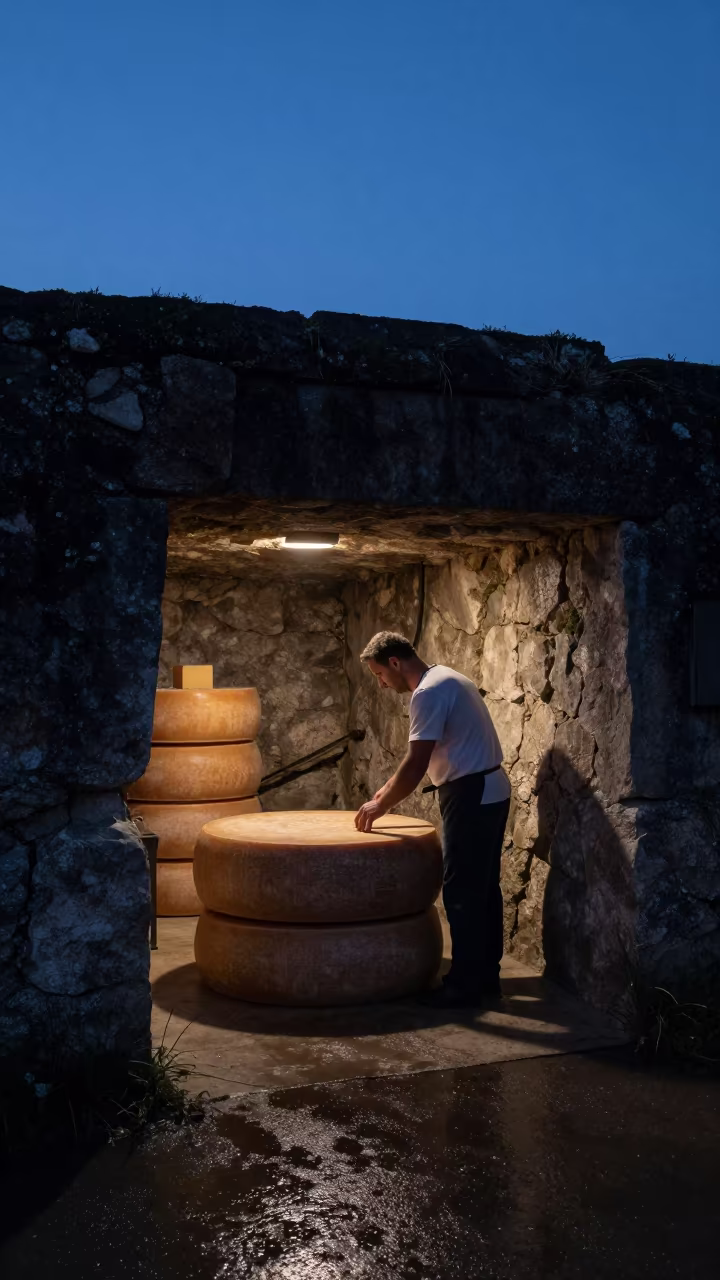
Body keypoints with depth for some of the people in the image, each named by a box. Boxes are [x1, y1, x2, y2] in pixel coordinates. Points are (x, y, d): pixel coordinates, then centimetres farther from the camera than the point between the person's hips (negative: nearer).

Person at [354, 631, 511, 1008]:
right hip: (489, 793, 10)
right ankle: (486, 976, 23)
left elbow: (416, 764, -20)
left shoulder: (428, 692, -18)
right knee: (483, 889, 15)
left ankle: (466, 984, 4)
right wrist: (388, 791, 17)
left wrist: (381, 805, -8)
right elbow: (423, 759, 20)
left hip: (472, 796, -10)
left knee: (462, 893, -3)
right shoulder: (444, 679, 14)